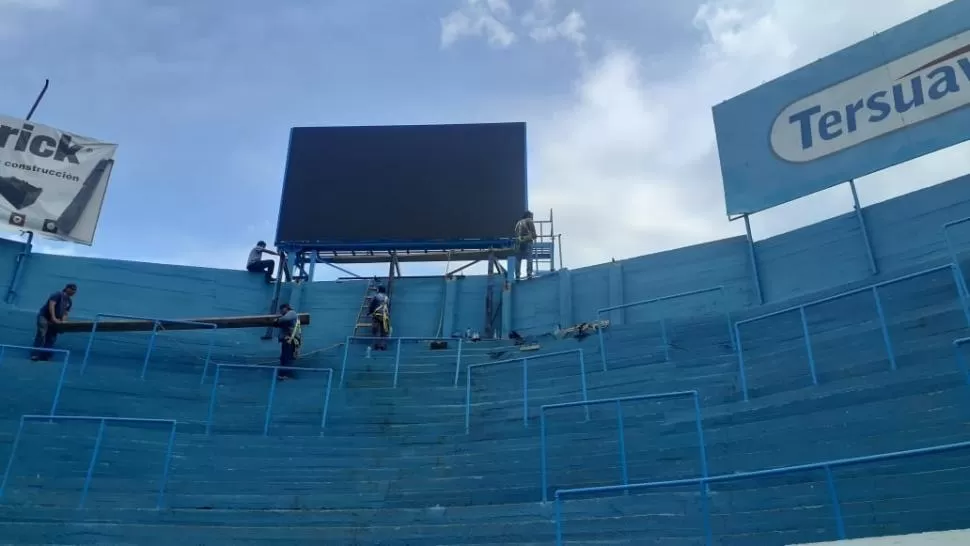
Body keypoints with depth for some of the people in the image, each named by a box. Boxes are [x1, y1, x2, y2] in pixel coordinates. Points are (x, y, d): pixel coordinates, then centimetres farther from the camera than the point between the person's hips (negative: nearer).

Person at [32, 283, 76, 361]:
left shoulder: (69, 301, 14)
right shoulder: (58, 295, -9)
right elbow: (51, 305, -20)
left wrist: (63, 320, -5)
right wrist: (53, 318, -29)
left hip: (54, 321, 8)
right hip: (44, 317, -8)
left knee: (51, 339, 2)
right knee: (41, 335, -17)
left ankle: (44, 356, 4)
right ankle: (35, 355, -19)